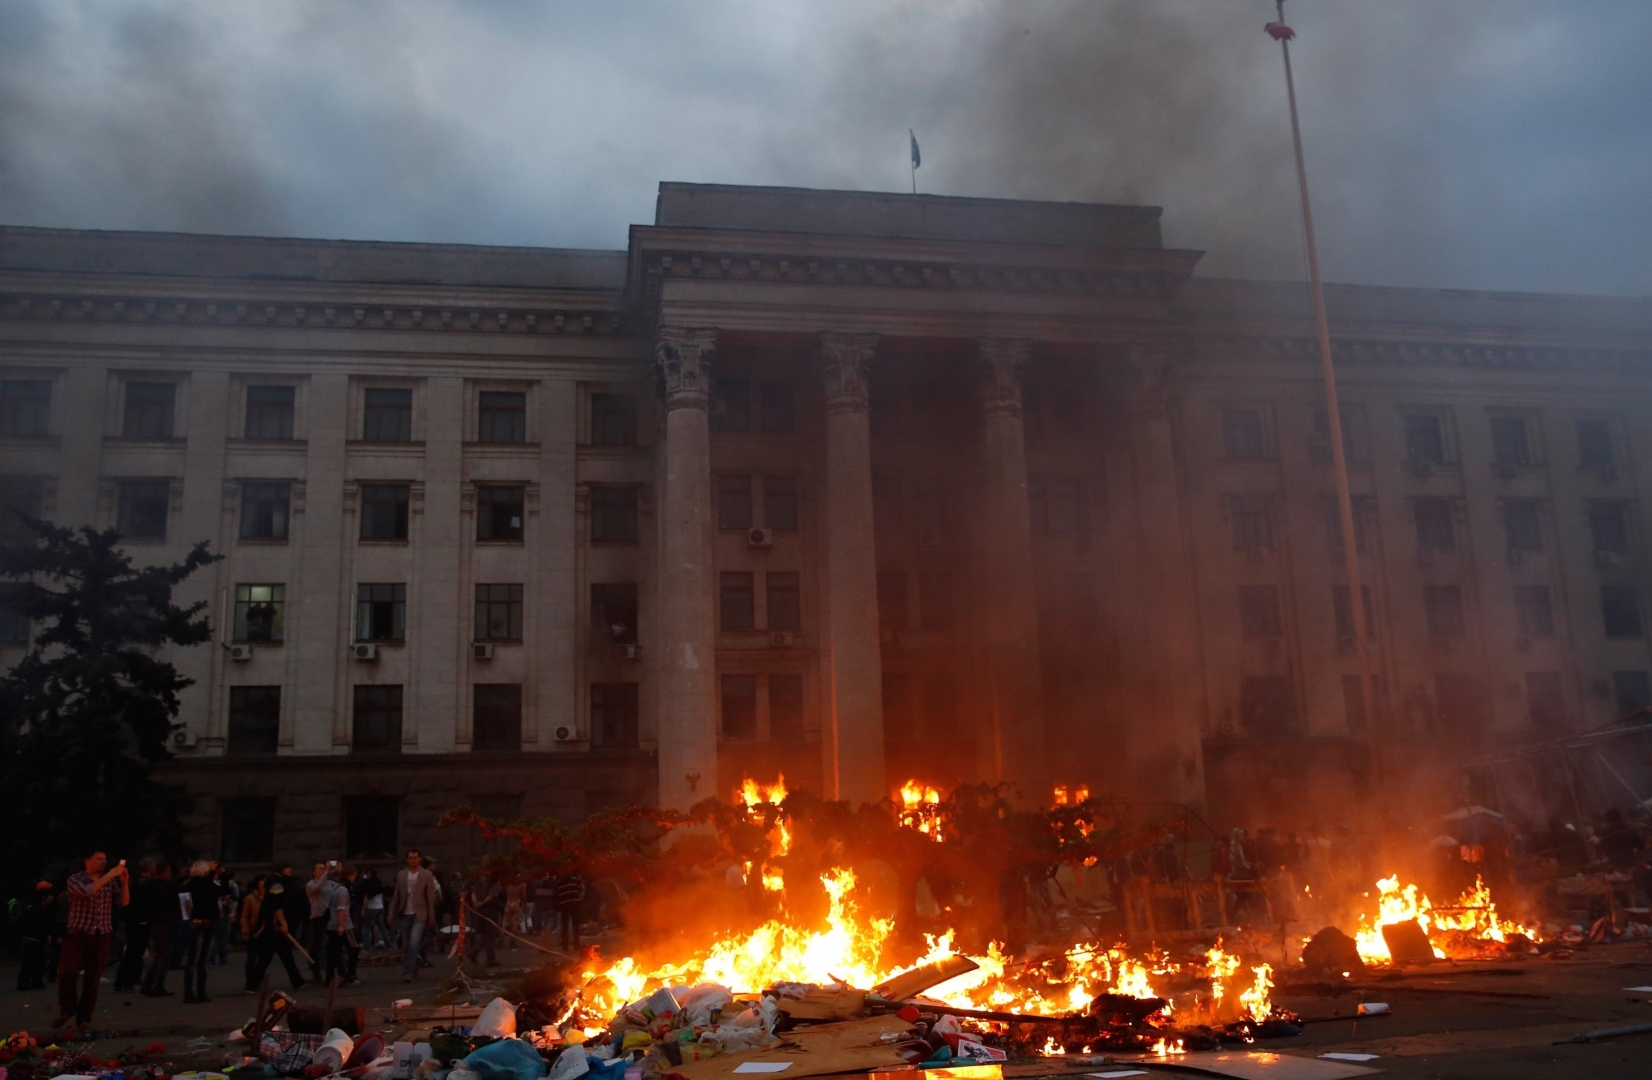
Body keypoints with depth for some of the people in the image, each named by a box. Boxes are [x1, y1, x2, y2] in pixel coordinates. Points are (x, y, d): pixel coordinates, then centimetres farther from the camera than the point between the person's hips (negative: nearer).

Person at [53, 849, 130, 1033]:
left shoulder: (110, 882, 9)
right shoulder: (75, 880, -2)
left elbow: (124, 902, 2)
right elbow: (87, 891, -22)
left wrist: (124, 882, -14)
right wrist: (110, 874, -26)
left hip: (101, 936, 3)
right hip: (78, 934, -3)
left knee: (92, 979, 3)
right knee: (66, 973, -8)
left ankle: (84, 1018, 11)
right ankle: (66, 1010, 15)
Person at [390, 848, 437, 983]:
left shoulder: (426, 875, -1)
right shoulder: (401, 874, 7)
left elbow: (431, 897, 0)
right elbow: (396, 895, 10)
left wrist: (431, 917, -2)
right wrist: (392, 912, 3)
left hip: (419, 915, -4)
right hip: (404, 915, 4)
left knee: (413, 944, -16)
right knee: (406, 946, 8)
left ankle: (408, 973, -13)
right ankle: (413, 968, 23)